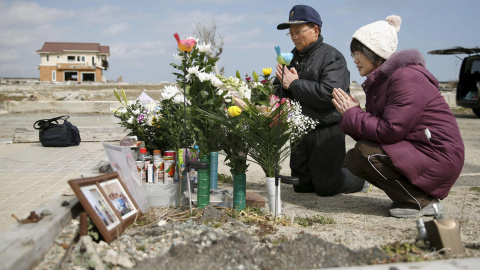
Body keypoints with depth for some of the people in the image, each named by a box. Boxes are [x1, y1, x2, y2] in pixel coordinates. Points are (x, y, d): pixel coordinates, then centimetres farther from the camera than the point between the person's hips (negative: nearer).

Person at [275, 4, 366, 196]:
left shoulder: (332, 57, -9)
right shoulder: (292, 58, 13)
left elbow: (329, 94, -25)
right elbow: (278, 93, 17)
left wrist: (294, 84, -17)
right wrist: (282, 84, -6)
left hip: (327, 131, -7)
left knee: (325, 187, -4)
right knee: (302, 186, 14)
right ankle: (344, 164, 35)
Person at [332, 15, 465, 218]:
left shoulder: (407, 77, -19)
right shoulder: (379, 80, 11)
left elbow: (390, 132, -26)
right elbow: (375, 129, 7)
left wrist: (353, 115, -14)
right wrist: (351, 113, -10)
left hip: (438, 156, -10)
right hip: (413, 149, 10)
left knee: (366, 153, -24)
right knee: (353, 159, 2)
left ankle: (422, 201, -9)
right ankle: (412, 195, 10)